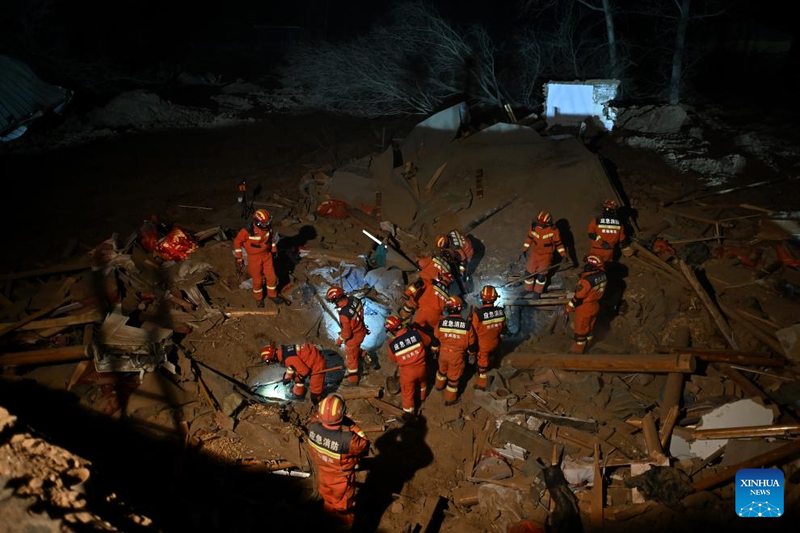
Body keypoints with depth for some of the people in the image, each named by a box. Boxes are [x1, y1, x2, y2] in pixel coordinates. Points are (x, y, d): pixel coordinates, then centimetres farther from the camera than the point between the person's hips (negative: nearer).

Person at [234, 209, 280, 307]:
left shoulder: (268, 227, -14)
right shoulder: (247, 231, -29)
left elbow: (272, 236, 8)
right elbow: (237, 242, -15)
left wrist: (274, 249, 17)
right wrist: (239, 258, -9)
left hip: (267, 255, 4)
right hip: (254, 258, -4)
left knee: (272, 277, 12)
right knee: (258, 280, 11)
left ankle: (272, 295, 39)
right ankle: (258, 298, 38)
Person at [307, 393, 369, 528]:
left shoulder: (313, 427, -31)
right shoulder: (347, 439, -44)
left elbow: (315, 418, -5)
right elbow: (365, 444, -23)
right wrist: (352, 425, -24)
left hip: (323, 474, 5)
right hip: (341, 480, -4)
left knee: (327, 502, 34)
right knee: (342, 507, 25)